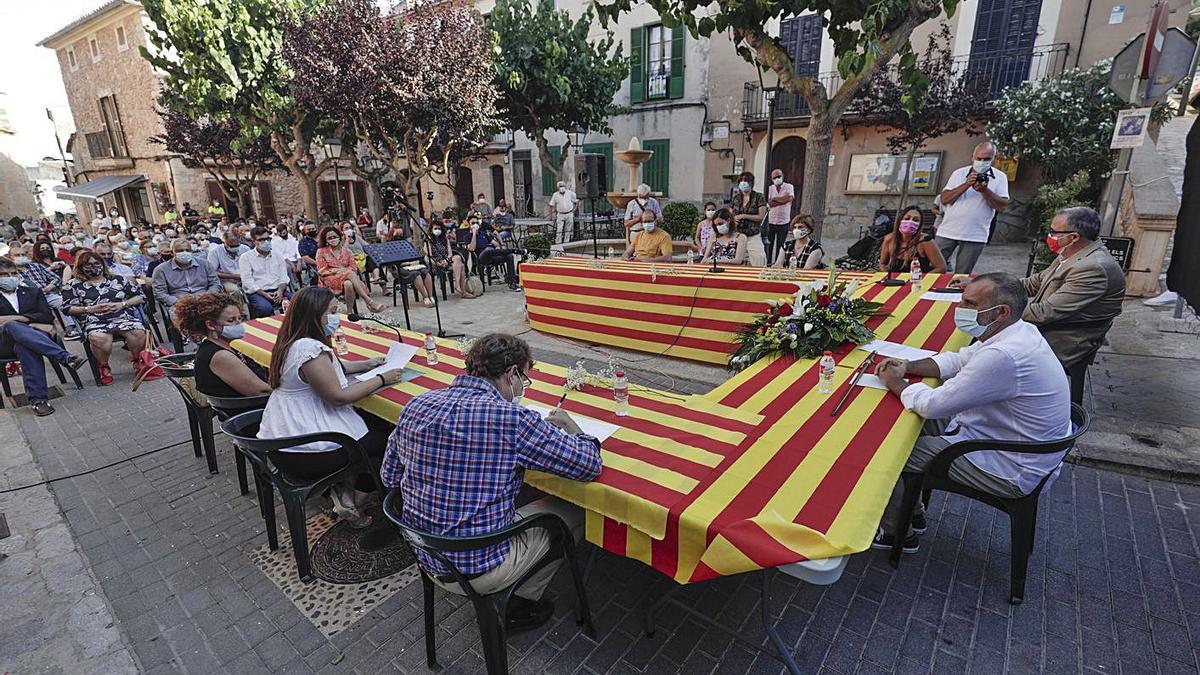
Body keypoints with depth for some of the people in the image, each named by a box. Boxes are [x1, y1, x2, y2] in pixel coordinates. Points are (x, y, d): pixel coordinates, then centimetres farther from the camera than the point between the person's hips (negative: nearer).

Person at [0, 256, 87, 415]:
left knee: (23, 347, -36)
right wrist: (34, 324, -10)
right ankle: (65, 357, -49)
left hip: (33, 336, 1)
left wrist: (18, 318, -8)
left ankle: (37, 399, -44)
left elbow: (47, 316, 7)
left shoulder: (33, 292, 23)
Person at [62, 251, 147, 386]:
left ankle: (137, 360, -5)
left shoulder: (118, 279, 19)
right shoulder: (74, 285, 16)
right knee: (99, 338, -38)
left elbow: (140, 297, 15)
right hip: (95, 323, -1)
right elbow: (67, 308, 10)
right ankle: (103, 366, -9)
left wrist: (122, 304, -1)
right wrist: (90, 309, -6)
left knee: (138, 333, -35)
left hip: (124, 317, 1)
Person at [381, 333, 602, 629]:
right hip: (479, 570, -6)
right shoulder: (512, 419, -24)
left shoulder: (415, 407, -6)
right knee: (575, 511, 13)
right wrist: (571, 426, 3)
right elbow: (589, 464, -17)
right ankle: (519, 601, 22)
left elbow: (389, 476, 7)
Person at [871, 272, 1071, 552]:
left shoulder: (1003, 356, -33)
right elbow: (957, 360, 10)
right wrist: (907, 366, -6)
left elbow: (933, 405, -28)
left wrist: (896, 383, -10)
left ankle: (896, 532, 20)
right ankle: (912, 513, 26)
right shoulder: (1019, 331, -1)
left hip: (1009, 470, -10)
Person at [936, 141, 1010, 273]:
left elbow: (1002, 205, -3)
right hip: (947, 232, 1)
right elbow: (944, 199, -2)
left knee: (962, 276, 4)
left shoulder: (1000, 177, 6)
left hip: (975, 237, 0)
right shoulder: (959, 173, 7)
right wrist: (966, 185, -14)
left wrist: (984, 190, -15)